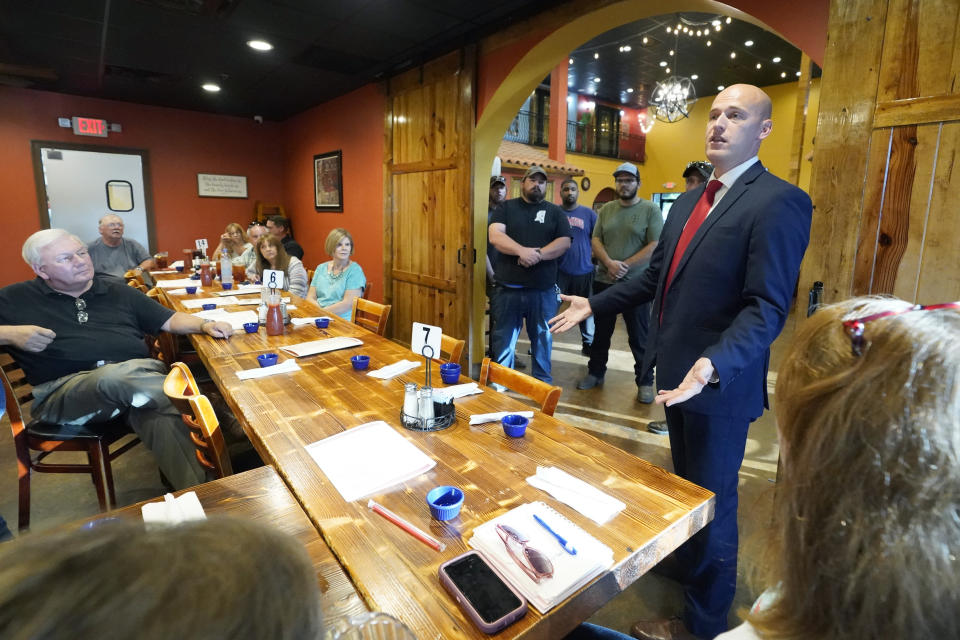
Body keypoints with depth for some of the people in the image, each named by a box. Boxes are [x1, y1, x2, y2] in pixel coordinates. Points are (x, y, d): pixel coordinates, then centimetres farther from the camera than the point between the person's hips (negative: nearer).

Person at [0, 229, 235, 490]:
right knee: (120, 376, -39)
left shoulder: (118, 292, 20)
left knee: (156, 408, -36)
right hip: (63, 391, -1)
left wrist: (204, 325, -3)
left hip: (139, 373, 2)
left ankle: (196, 492, -37)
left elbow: (169, 320, 18)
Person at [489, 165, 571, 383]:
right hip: (508, 289, 0)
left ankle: (543, 381, 26)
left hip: (543, 291, 1)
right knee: (503, 338, 8)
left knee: (543, 337, 11)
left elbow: (564, 242, -1)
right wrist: (522, 251, -22)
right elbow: (495, 235, -7)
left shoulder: (554, 211, 11)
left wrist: (538, 254, -18)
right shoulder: (507, 207, 8)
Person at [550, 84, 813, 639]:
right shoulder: (690, 200, 10)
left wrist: (714, 364, -38)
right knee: (685, 486, 27)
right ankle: (689, 562, 55)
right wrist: (594, 304, 12)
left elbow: (767, 307, -24)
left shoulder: (779, 202, -16)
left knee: (712, 502, 10)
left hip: (719, 381, -8)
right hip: (678, 370, 8)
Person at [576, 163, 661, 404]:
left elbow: (655, 246, -11)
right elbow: (596, 240, 5)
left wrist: (625, 266, -17)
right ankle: (595, 372, 30)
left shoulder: (651, 210, -4)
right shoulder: (606, 209, 9)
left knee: (639, 336, 5)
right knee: (601, 332, 15)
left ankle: (645, 381, 18)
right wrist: (609, 263, -13)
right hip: (604, 282, 4)